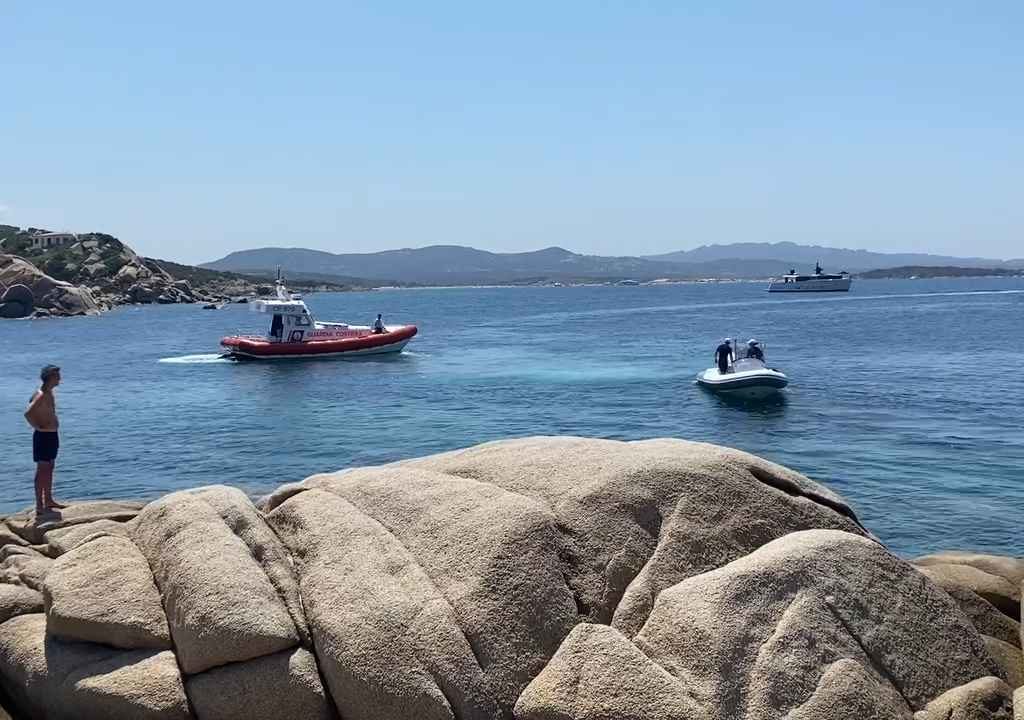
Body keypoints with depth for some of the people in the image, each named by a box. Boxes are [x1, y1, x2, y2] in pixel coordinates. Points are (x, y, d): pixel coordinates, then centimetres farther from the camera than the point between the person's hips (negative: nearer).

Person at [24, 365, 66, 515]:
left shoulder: (49, 393, 9)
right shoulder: (42, 395, -21)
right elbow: (28, 414, -31)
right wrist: (38, 427, -18)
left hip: (51, 435, 10)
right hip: (44, 436, -10)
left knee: (49, 469, 17)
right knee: (42, 470, -5)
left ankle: (48, 500, 28)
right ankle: (39, 506, -1)